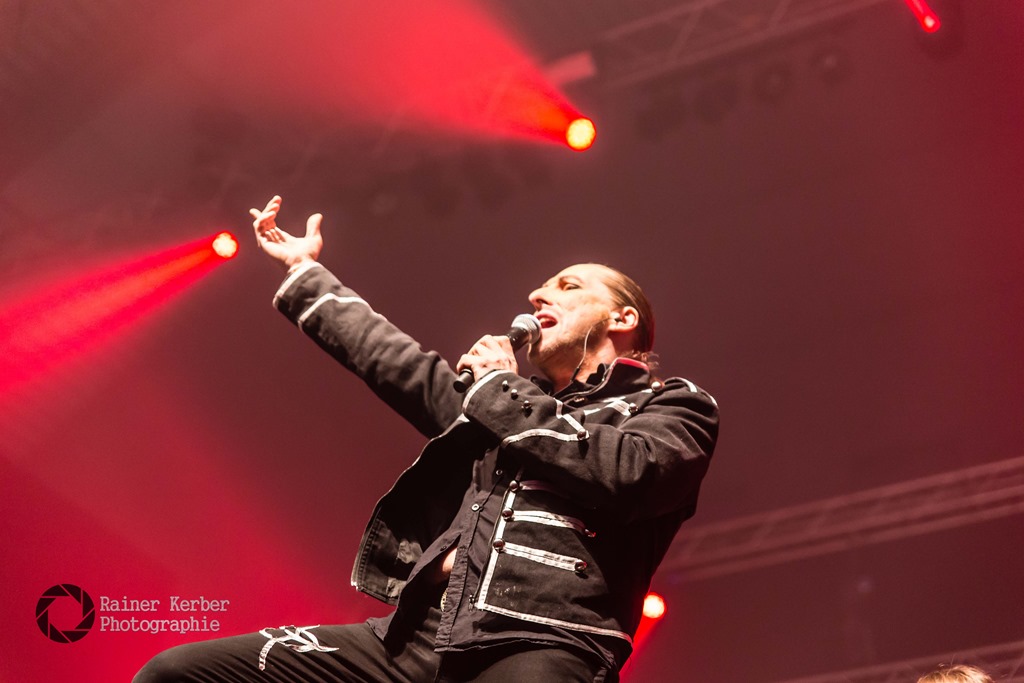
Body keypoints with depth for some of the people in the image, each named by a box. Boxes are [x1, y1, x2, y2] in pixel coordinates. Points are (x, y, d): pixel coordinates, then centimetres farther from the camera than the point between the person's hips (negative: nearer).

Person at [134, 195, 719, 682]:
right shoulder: (511, 406, 30)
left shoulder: (675, 407, 13)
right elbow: (404, 367, 38)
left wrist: (502, 389, 4)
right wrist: (304, 272, 46)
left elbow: (624, 475, -7)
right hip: (424, 635, 6)